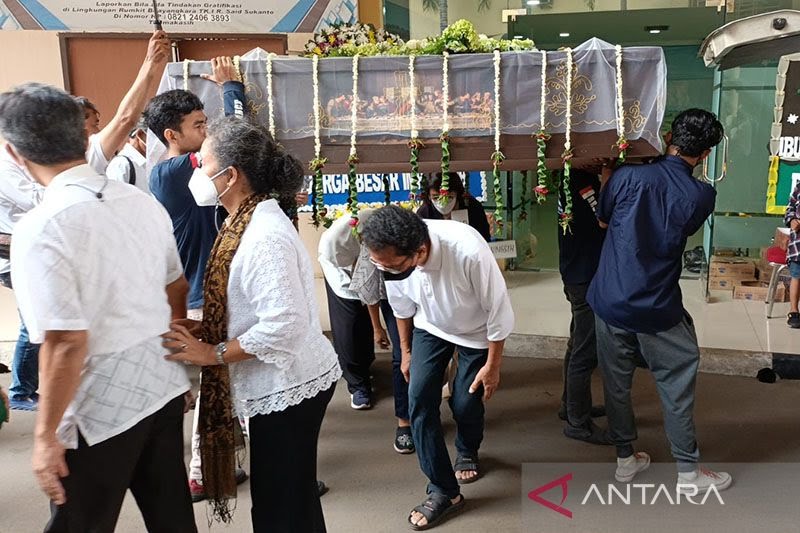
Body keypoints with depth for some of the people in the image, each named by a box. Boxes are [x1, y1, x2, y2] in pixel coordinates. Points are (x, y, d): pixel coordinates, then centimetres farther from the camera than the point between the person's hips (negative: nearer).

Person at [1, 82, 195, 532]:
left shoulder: (41, 229, -20)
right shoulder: (143, 202, 1)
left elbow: (67, 342, -23)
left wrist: (45, 435, -12)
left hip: (101, 409, -6)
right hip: (164, 385, 7)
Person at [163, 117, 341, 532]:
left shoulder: (265, 236, -24)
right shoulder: (250, 220, 7)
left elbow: (285, 325, -30)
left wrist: (212, 354, -21)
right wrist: (203, 329, 2)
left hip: (287, 388, -9)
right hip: (281, 384, 9)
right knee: (292, 498, 22)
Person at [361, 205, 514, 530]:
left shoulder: (468, 251, -43)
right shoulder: (391, 258, -28)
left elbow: (499, 310, -25)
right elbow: (402, 306, -5)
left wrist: (493, 365, -15)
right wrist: (406, 351, 8)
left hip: (476, 330, -3)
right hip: (430, 327, 3)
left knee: (466, 403, 2)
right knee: (419, 400, -7)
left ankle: (467, 451, 38)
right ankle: (444, 491, 7)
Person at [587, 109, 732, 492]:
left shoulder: (627, 177, -11)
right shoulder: (702, 196, -9)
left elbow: (603, 220, 7)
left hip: (611, 301, 2)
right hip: (658, 310, -1)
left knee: (617, 383, 14)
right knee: (677, 387, 13)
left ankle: (625, 460, 29)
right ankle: (688, 471, 24)